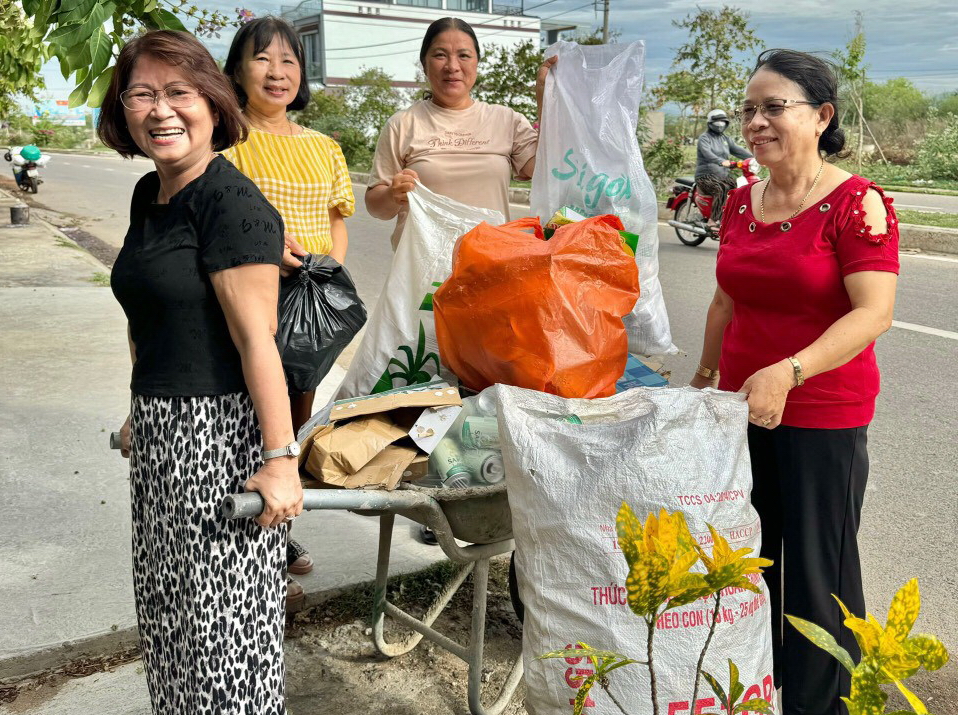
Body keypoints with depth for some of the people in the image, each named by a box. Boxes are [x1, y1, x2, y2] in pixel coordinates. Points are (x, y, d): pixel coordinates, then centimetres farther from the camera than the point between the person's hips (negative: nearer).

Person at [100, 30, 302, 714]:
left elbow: (257, 341, -21)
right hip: (160, 435, 9)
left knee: (224, 624, 1)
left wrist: (281, 460, -22)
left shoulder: (230, 201, -16)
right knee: (167, 613, 20)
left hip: (221, 433, -9)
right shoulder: (148, 194, 10)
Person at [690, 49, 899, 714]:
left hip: (824, 419, -6)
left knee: (816, 566, 7)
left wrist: (788, 372, -32)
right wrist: (705, 375, 21)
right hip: (740, 408, 6)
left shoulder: (858, 203, -13)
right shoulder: (741, 202, 7)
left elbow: (874, 313, -22)